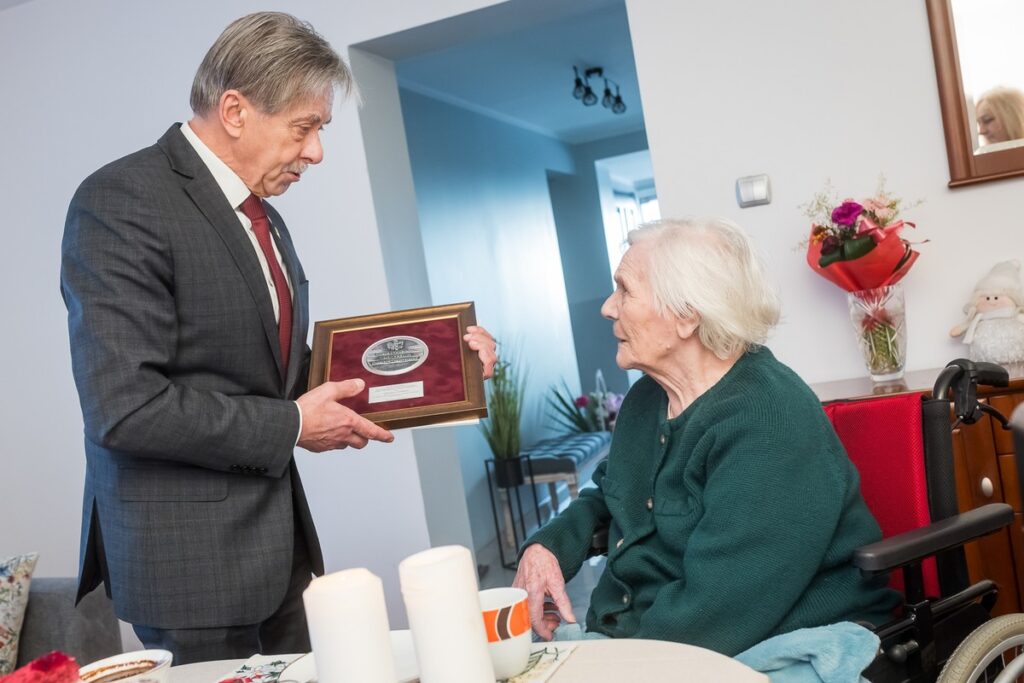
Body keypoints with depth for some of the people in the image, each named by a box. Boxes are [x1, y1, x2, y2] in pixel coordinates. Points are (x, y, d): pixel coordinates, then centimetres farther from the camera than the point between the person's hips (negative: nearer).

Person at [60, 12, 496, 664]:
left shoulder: (264, 218, 12)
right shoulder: (121, 201, -15)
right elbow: (124, 407, -23)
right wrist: (291, 427, -15)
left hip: (278, 539, 8)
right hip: (189, 555, -7)